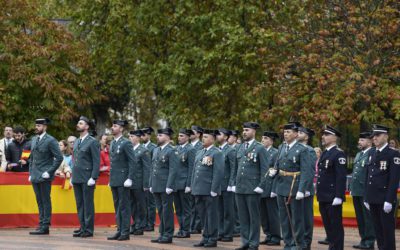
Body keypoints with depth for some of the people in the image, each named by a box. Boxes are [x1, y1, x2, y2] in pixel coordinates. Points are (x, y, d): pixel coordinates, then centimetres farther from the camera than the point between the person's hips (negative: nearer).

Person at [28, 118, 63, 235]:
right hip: (35, 176, 7)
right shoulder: (34, 139, 14)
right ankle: (41, 224, 15)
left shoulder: (50, 140, -9)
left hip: (44, 177, -7)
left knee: (45, 202, -4)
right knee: (39, 202, 11)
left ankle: (45, 226, -3)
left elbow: (59, 158, -12)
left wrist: (49, 172, -14)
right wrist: (30, 172, 13)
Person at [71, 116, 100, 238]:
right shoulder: (76, 142, 17)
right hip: (77, 178, 7)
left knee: (88, 204, -4)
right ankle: (82, 227, 14)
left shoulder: (93, 142, -6)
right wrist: (72, 176, 14)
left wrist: (93, 178, -16)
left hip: (87, 179, -7)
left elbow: (96, 162, -10)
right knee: (80, 204, 9)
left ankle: (89, 229, 0)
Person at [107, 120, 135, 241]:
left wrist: (129, 179, -17)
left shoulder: (126, 143, -9)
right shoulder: (113, 143, 15)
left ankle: (125, 232, -2)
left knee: (124, 206, -4)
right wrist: (111, 179, 16)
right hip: (114, 180, 8)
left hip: (123, 180, -8)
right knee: (117, 207, 10)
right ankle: (119, 230, 14)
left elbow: (132, 162, -12)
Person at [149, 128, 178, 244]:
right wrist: (151, 184, 14)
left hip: (165, 187, -8)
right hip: (156, 187, 8)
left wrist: (169, 186, -18)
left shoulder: (172, 151, -8)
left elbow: (173, 170, -14)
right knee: (160, 211, 11)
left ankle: (168, 235, 2)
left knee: (167, 211, -2)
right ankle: (162, 234, 16)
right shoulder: (156, 150, 16)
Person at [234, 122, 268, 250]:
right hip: (239, 188, 6)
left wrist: (260, 186, -12)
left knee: (253, 217, 0)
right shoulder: (240, 148, 15)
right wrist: (234, 184, 13)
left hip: (253, 188, -6)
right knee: (243, 217, 7)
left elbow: (264, 169, -7)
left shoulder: (260, 148, -4)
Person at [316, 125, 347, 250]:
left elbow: (341, 177, -17)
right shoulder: (325, 153, 16)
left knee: (336, 225, -3)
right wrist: (319, 194, 16)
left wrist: (338, 196, -22)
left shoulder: (338, 154, -11)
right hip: (324, 197, 9)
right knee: (327, 225, 12)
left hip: (333, 197, -9)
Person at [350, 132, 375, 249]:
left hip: (366, 192, -9)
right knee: (360, 218, 12)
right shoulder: (358, 155, 19)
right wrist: (352, 189, 18)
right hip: (357, 191, 9)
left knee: (368, 217, -4)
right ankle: (363, 240, 19)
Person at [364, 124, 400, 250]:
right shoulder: (372, 153, 13)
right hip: (373, 199, 7)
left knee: (387, 229, -2)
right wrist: (366, 197, 12)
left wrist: (389, 200, -18)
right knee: (378, 230, 10)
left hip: (385, 200, -7)